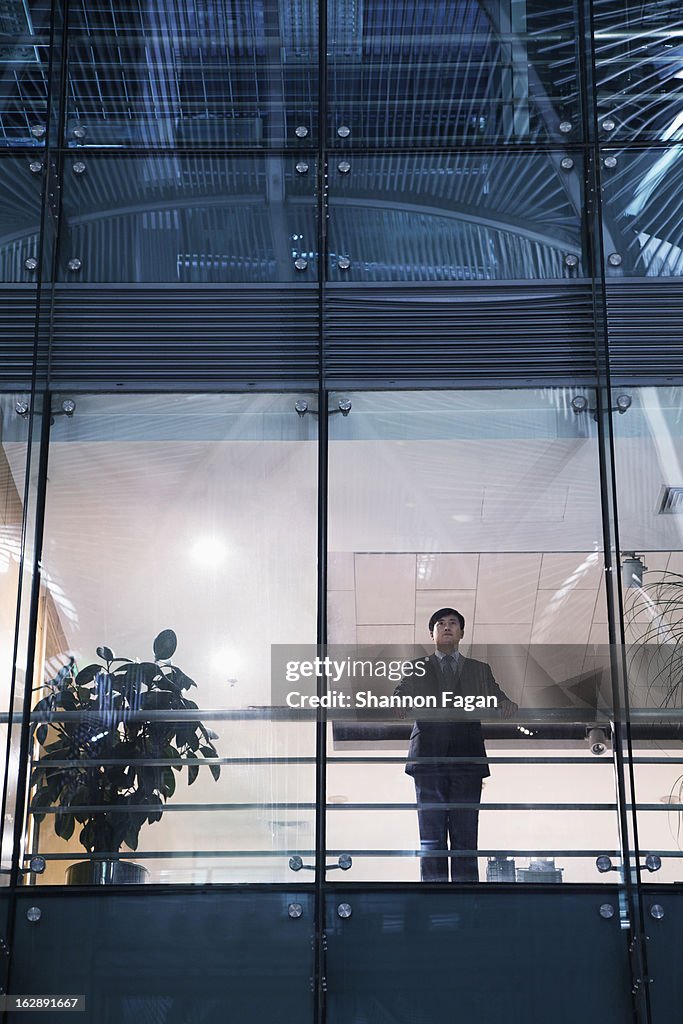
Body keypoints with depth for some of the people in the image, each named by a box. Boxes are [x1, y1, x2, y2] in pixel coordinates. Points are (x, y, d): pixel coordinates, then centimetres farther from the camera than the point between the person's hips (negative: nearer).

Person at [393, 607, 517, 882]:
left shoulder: (480, 670, 21)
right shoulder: (416, 670, 18)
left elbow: (499, 702, 13)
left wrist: (508, 705, -12)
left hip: (467, 759, 1)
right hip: (429, 759, -1)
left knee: (466, 840, -4)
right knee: (431, 840, -5)